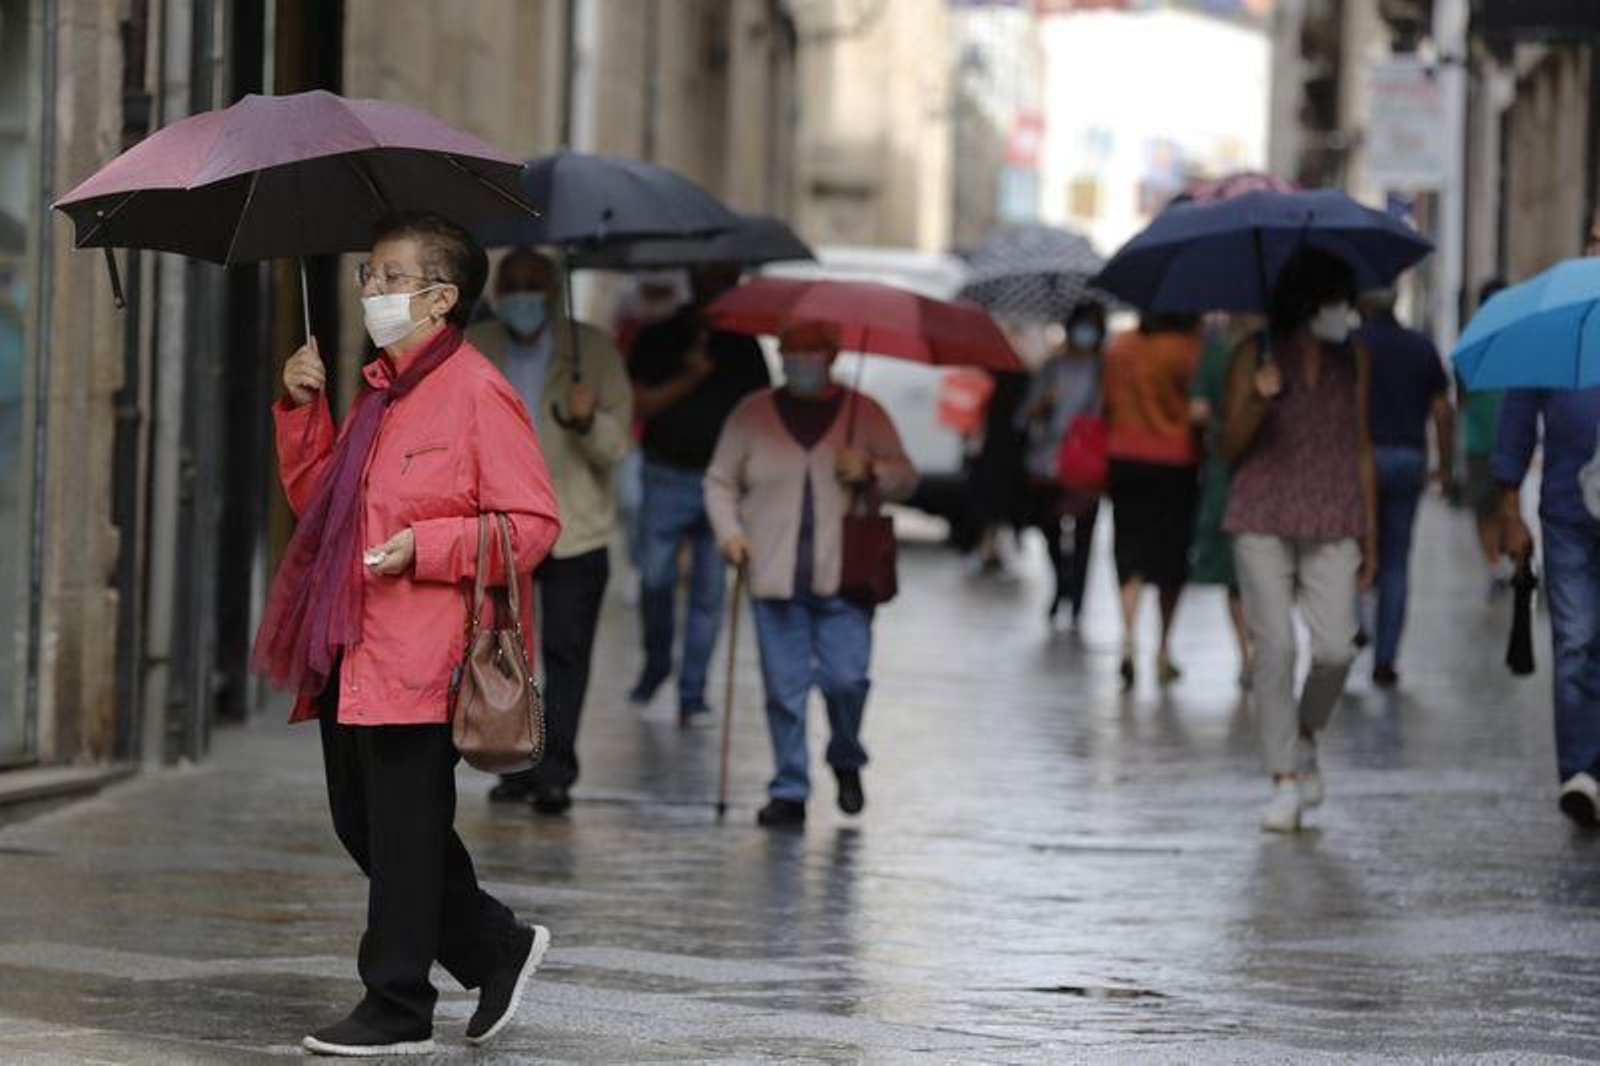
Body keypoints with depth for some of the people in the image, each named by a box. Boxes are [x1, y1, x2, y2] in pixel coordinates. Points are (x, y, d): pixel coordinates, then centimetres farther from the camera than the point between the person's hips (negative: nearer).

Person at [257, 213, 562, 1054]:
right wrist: (303, 411, 11)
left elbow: (533, 525, -13)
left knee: (402, 833, -3)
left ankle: (397, 1010, 6)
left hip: (417, 659, -9)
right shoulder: (378, 388, 17)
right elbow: (315, 498, 24)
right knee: (361, 825, 13)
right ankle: (498, 949, 25)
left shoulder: (475, 393, -10)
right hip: (350, 652, 9)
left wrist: (425, 547, -21)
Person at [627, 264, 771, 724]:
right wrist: (689, 377, -14)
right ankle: (657, 661, 21)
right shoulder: (658, 339, 6)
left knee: (709, 590, -2)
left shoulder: (743, 348, 11)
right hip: (667, 478, -1)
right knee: (655, 578, -6)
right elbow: (641, 404, -2)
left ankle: (693, 692, 3)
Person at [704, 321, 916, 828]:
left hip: (842, 577, -1)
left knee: (845, 678, -8)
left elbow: (905, 478, 11)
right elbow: (720, 481, 13)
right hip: (775, 576, 1)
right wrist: (729, 532, -3)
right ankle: (789, 792, 9)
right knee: (784, 688, 1)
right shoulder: (753, 414, 8)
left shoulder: (864, 413, 7)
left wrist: (872, 471, -11)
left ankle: (846, 762, 20)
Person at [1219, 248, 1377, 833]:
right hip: (1262, 521, -2)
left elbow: (1361, 447, 14)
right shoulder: (1254, 356, 1)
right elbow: (1229, 446, -1)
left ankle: (1306, 736, 19)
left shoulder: (1353, 358, 9)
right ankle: (1285, 780, 0)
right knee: (1274, 646, -8)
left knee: (1335, 648, -11)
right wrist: (1258, 401, -20)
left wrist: (1369, 529, 12)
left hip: (1332, 524, 2)